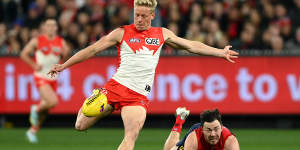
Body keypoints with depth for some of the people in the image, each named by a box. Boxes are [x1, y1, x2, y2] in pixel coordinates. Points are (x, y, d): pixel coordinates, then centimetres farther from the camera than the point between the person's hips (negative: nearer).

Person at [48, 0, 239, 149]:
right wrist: (64, 65, 4)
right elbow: (93, 49, 6)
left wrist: (221, 52, 18)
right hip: (116, 86, -1)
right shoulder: (122, 33, 5)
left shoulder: (162, 34, 13)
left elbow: (192, 46, 20)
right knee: (81, 125, -8)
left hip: (139, 96, 1)